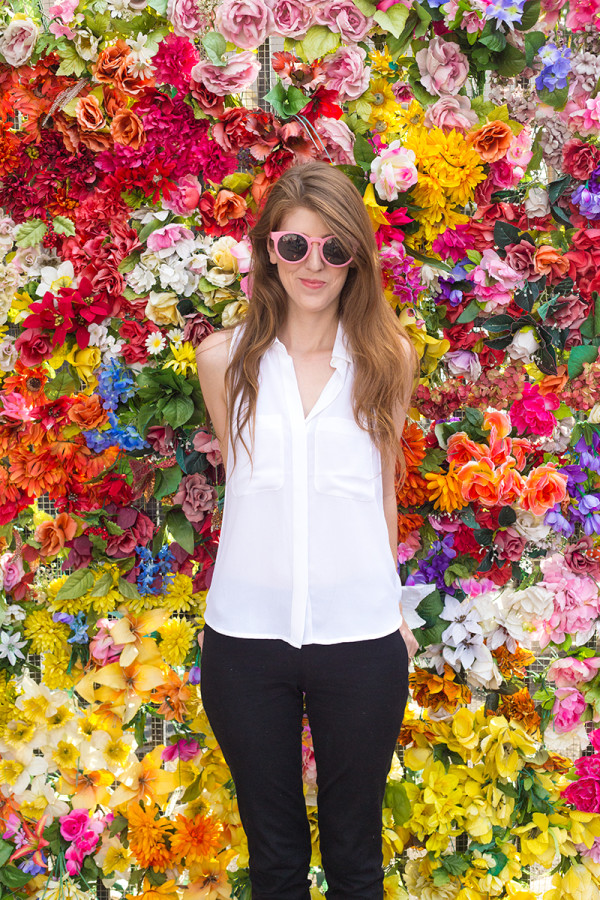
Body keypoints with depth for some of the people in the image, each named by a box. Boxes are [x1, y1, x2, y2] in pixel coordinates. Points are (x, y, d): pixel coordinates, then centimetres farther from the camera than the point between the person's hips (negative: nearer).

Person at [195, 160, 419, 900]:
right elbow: (242, 481, 9)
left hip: (360, 637, 0)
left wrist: (389, 609, 10)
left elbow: (382, 489, 8)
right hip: (247, 636, 0)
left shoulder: (388, 359, 0)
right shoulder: (223, 359, -1)